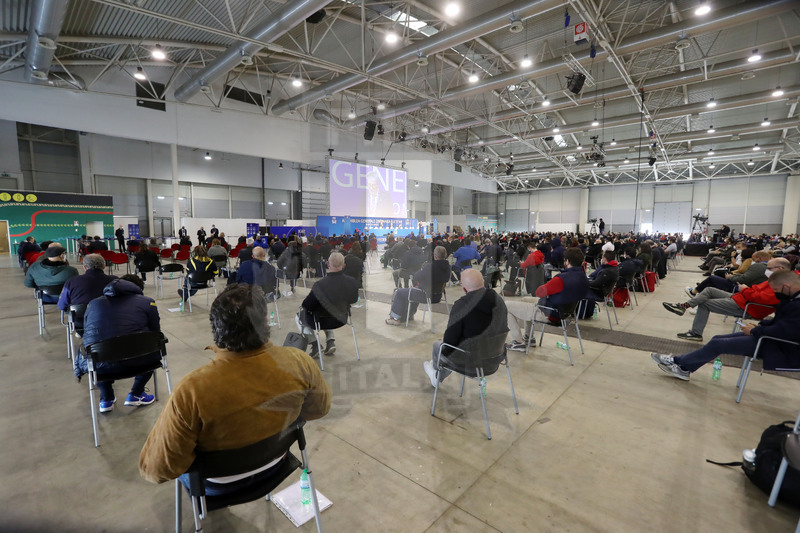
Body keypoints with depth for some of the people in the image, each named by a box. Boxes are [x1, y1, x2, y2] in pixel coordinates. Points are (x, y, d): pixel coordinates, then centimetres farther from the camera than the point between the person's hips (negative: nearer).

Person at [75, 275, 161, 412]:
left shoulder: (93, 303, 17)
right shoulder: (147, 302, 6)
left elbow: (87, 335, 27)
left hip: (98, 365, 4)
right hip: (133, 363, -4)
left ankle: (106, 399, 33)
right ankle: (135, 395, 23)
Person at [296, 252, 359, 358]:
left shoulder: (320, 285, -31)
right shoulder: (353, 282, -18)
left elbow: (306, 305, -18)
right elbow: (354, 300, 0)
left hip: (322, 322, -4)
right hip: (342, 320, 5)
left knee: (300, 315, 24)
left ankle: (315, 347, 18)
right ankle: (330, 342, 24)